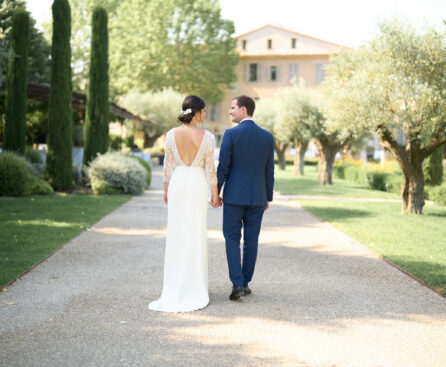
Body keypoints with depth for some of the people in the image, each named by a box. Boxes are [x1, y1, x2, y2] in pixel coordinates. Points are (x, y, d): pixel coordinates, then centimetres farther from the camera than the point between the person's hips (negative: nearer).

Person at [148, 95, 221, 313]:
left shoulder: (172, 134, -4)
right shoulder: (207, 137, -9)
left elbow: (167, 166, 0)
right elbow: (210, 169, -7)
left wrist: (166, 190, 12)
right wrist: (215, 195, 2)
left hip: (177, 184, 2)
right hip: (198, 186, -2)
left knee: (176, 235, 9)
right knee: (196, 235, 6)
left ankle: (174, 286, 12)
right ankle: (194, 286, 10)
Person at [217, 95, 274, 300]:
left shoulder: (231, 134, -10)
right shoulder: (267, 137, 3)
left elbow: (222, 168, -10)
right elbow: (269, 171, 5)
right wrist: (268, 197, 13)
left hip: (234, 195, -3)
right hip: (257, 197, 3)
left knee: (232, 239, 4)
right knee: (251, 240, 10)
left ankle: (237, 284, -7)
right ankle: (245, 283, 16)